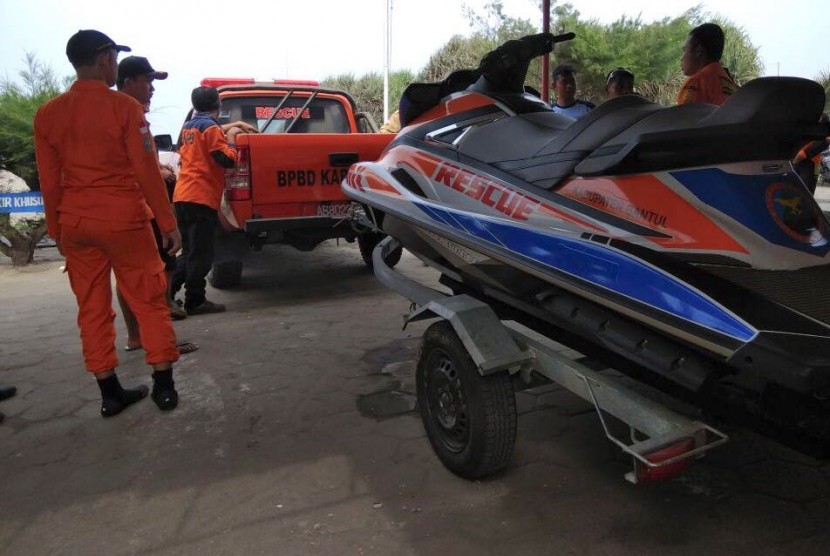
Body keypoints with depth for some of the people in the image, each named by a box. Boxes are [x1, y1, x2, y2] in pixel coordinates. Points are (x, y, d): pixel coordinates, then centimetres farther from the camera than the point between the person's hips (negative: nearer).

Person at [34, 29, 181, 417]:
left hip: (74, 223, 5)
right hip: (123, 219, -4)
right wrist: (168, 222, -6)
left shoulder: (47, 114, 6)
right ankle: (164, 386, 8)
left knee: (92, 309, 10)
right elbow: (147, 171, -11)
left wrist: (57, 232, 16)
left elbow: (49, 182, 8)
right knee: (148, 302, 5)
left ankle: (110, 393, 15)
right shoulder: (124, 107, -8)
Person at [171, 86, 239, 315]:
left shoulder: (188, 126, 18)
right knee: (201, 254, -3)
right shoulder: (210, 127, -7)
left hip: (182, 195, 9)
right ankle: (195, 301, 1)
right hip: (202, 197, -8)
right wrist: (231, 137, 2)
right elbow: (228, 160, -14)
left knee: (190, 251, 17)